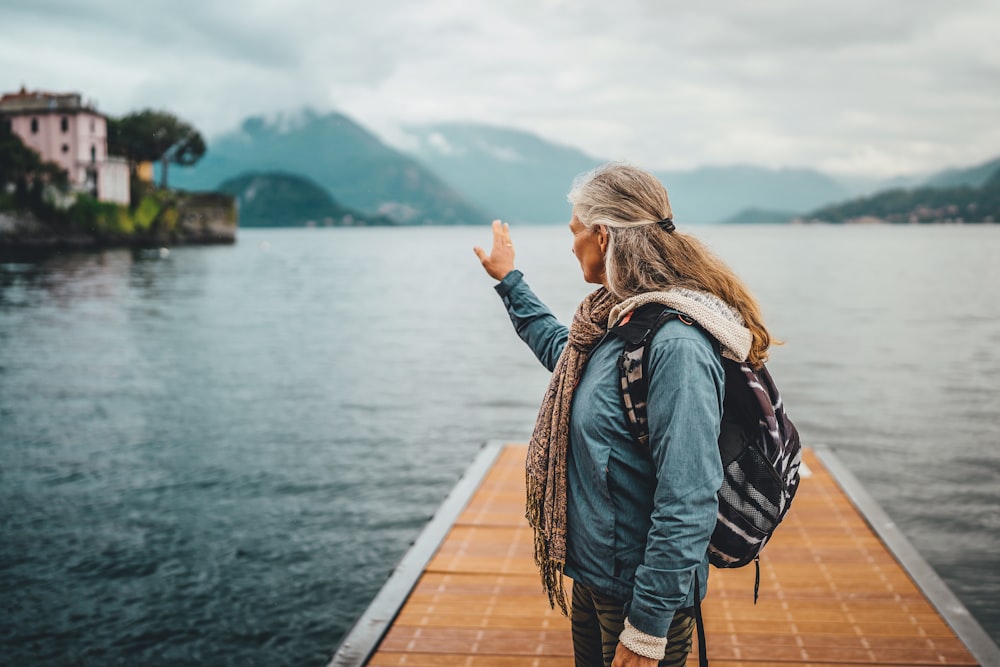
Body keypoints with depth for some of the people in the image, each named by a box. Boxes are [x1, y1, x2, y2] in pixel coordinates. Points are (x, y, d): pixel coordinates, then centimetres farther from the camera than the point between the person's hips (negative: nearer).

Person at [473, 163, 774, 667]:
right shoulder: (616, 318, 2)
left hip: (639, 587, -9)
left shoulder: (676, 344, -27)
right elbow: (560, 349, 27)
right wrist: (509, 280, 33)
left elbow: (687, 506, -29)